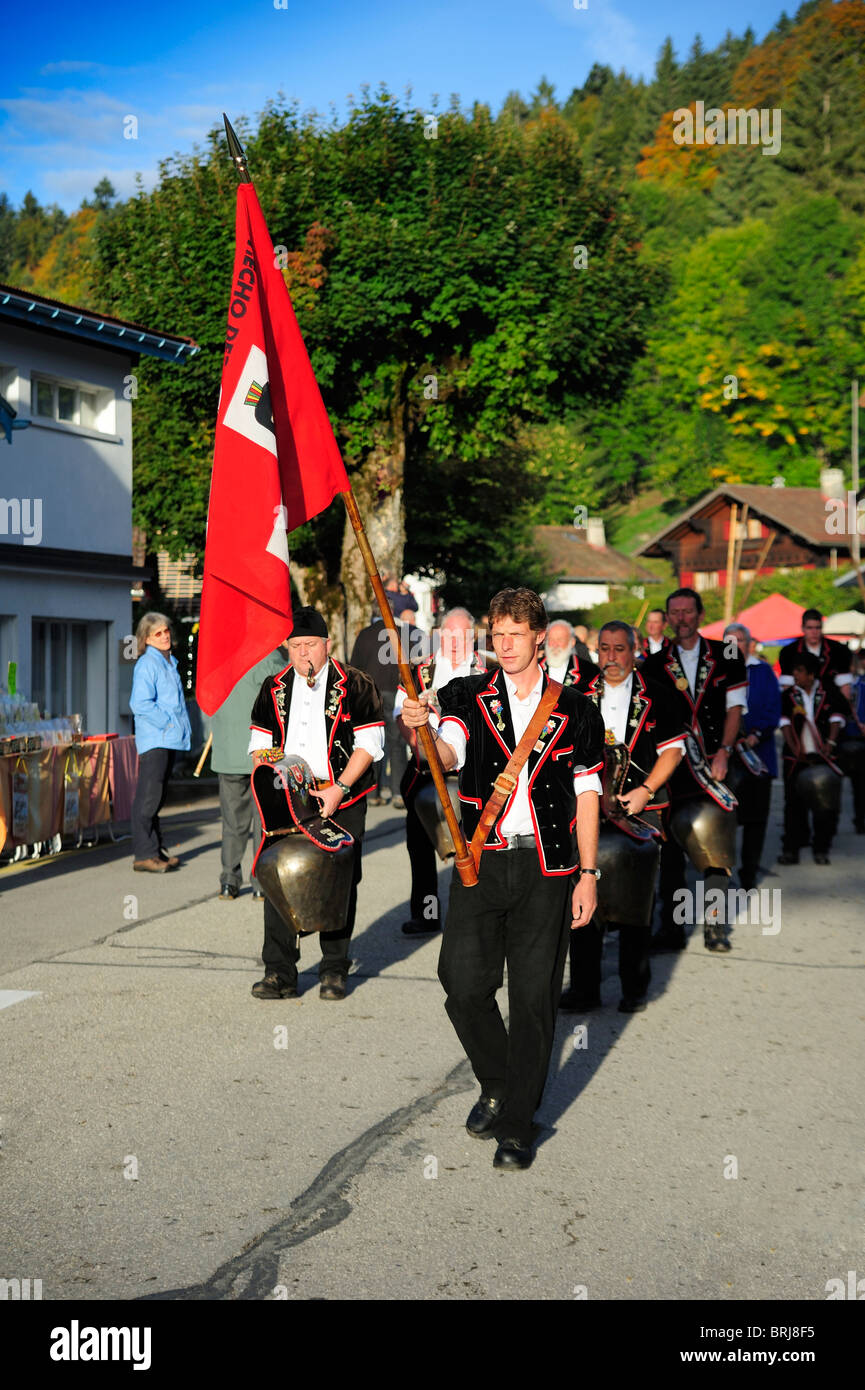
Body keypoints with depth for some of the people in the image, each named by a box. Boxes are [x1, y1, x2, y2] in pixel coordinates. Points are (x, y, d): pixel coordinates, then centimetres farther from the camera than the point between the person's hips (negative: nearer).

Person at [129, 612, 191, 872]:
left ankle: (156, 850, 21)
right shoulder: (147, 664, -10)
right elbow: (140, 704, -19)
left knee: (158, 797, 14)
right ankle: (143, 854, -7)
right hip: (154, 739, -9)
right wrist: (169, 723, -17)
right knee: (148, 797, -8)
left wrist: (184, 728, 13)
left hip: (171, 739, 9)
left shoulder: (170, 662, 17)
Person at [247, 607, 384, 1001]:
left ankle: (334, 971, 15)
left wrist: (339, 790, -13)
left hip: (342, 803, -3)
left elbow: (368, 742, -6)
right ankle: (279, 974, 6)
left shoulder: (354, 685, -3)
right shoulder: (274, 687, 10)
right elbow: (260, 742, 15)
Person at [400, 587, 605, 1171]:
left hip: (547, 868, 0)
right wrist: (424, 730, -36)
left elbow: (586, 794, 8)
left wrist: (588, 873, 4)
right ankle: (496, 1085, 24)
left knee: (534, 997, 1)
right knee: (465, 985, -4)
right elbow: (449, 755, -14)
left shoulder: (575, 709, 7)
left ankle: (518, 1124, 14)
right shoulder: (468, 697, 6)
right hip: (481, 864, 1)